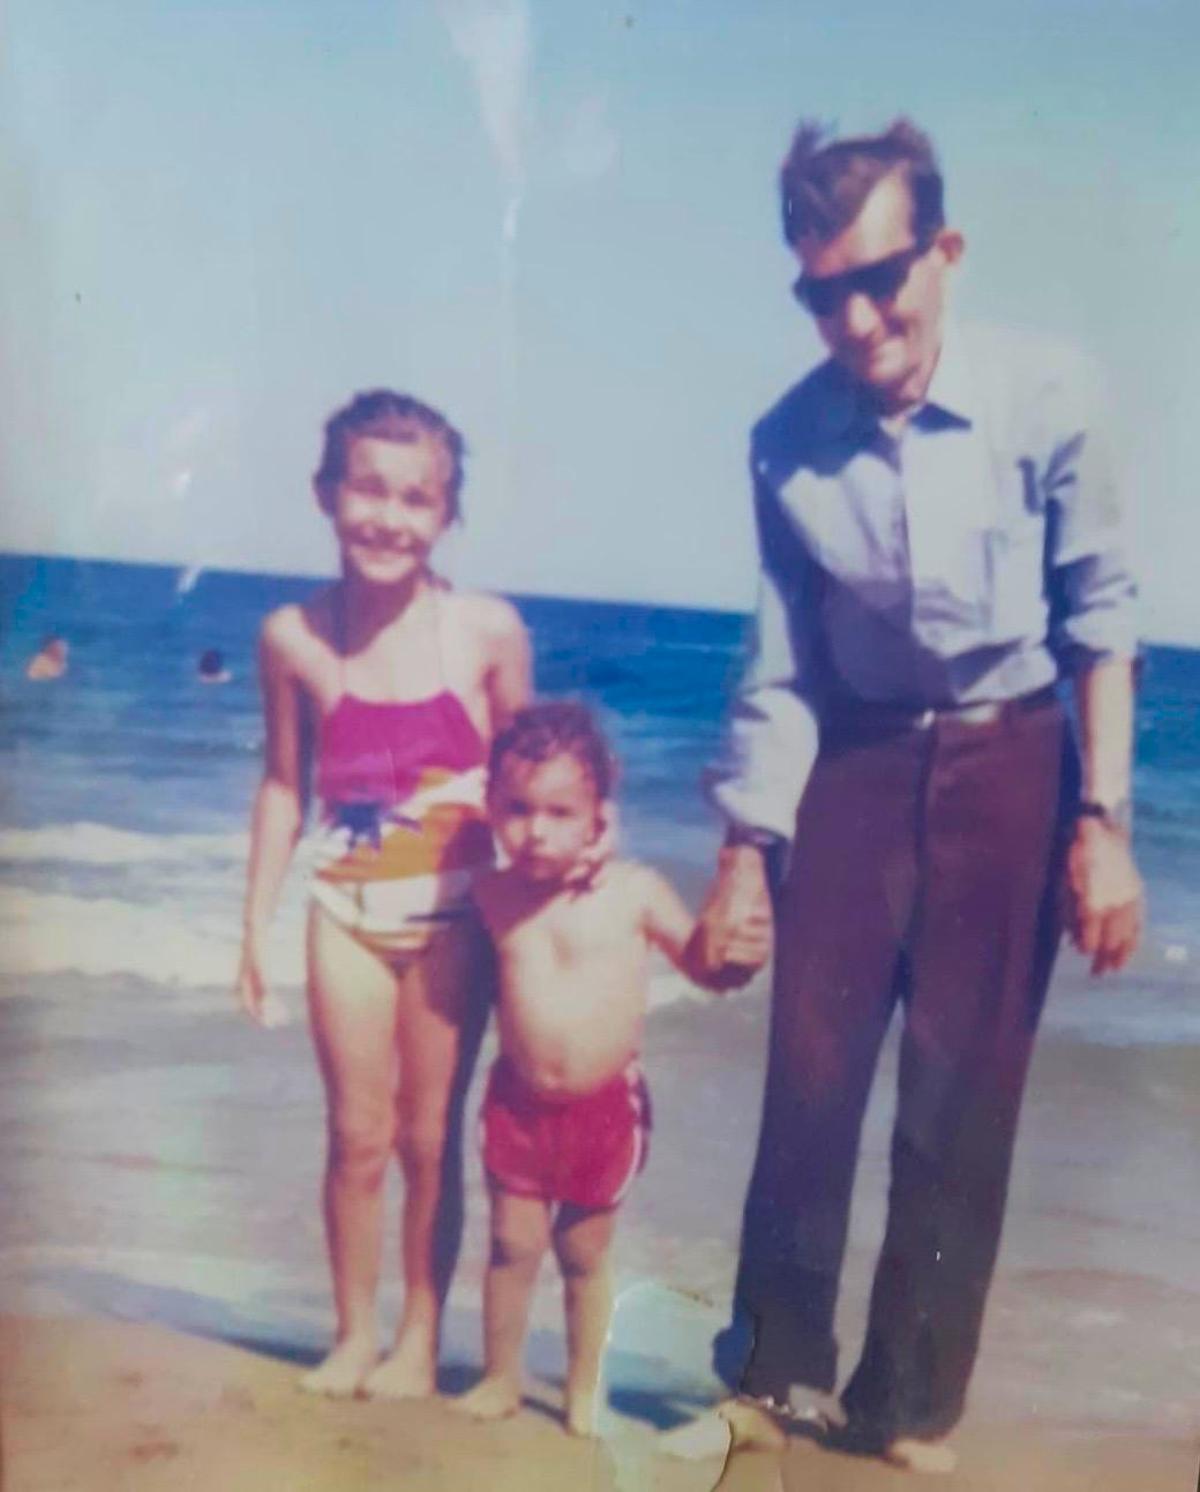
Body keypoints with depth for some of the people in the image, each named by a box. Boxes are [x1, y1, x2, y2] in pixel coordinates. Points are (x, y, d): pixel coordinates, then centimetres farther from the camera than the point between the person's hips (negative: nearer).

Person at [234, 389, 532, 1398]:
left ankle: (420, 1342, 26)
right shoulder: (295, 636, -5)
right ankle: (354, 1335, 28)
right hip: (350, 910, 2)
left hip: (453, 913, -1)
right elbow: (284, 785, 4)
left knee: (432, 1137, 9)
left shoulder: (488, 632, -11)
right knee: (357, 1135, 9)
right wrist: (257, 926, 6)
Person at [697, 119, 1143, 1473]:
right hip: (859, 767, 2)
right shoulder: (786, 442, -7)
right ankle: (776, 1370, 25)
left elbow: (1100, 616, -6)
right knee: (808, 1085, 4)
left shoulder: (1046, 396, -14)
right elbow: (784, 668, 0)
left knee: (960, 1109, 4)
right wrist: (745, 853, 1)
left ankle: (910, 1407, 22)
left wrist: (1103, 824, -8)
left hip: (1009, 768, -1)